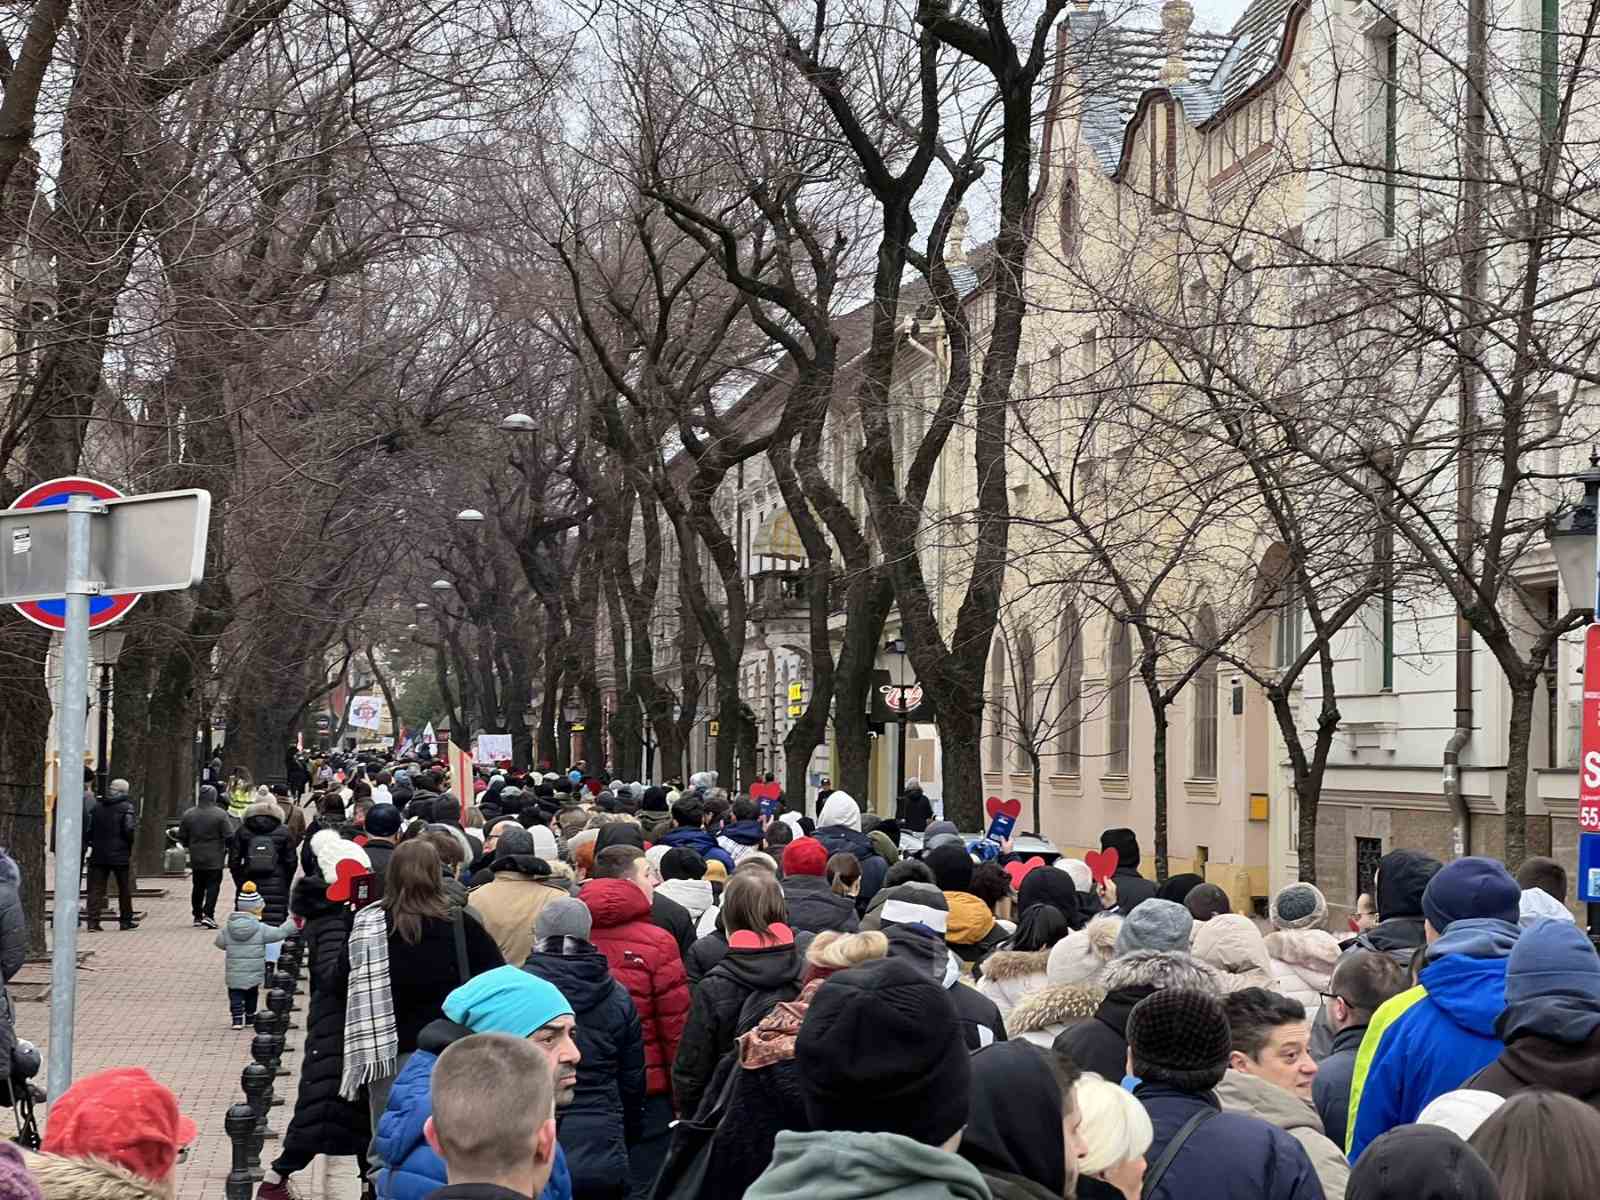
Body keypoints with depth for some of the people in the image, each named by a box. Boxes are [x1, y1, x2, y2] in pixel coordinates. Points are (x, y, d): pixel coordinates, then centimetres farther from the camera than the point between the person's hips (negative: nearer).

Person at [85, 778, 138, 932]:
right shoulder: (126, 807, -7)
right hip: (120, 855, -3)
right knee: (124, 888, 10)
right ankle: (125, 920, 16)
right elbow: (129, 830, -16)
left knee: (96, 888, 3)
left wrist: (91, 844, 17)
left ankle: (92, 920, -6)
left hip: (99, 855, 3)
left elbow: (88, 829, 7)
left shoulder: (97, 807, 7)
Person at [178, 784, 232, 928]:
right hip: (215, 859, -4)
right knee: (213, 886, -2)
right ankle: (208, 915, -14)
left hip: (196, 859, 4)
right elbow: (229, 836, -13)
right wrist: (226, 848, 6)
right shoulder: (220, 815, -12)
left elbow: (181, 838, 7)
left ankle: (197, 916, 19)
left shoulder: (188, 815, 2)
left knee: (197, 887, 14)